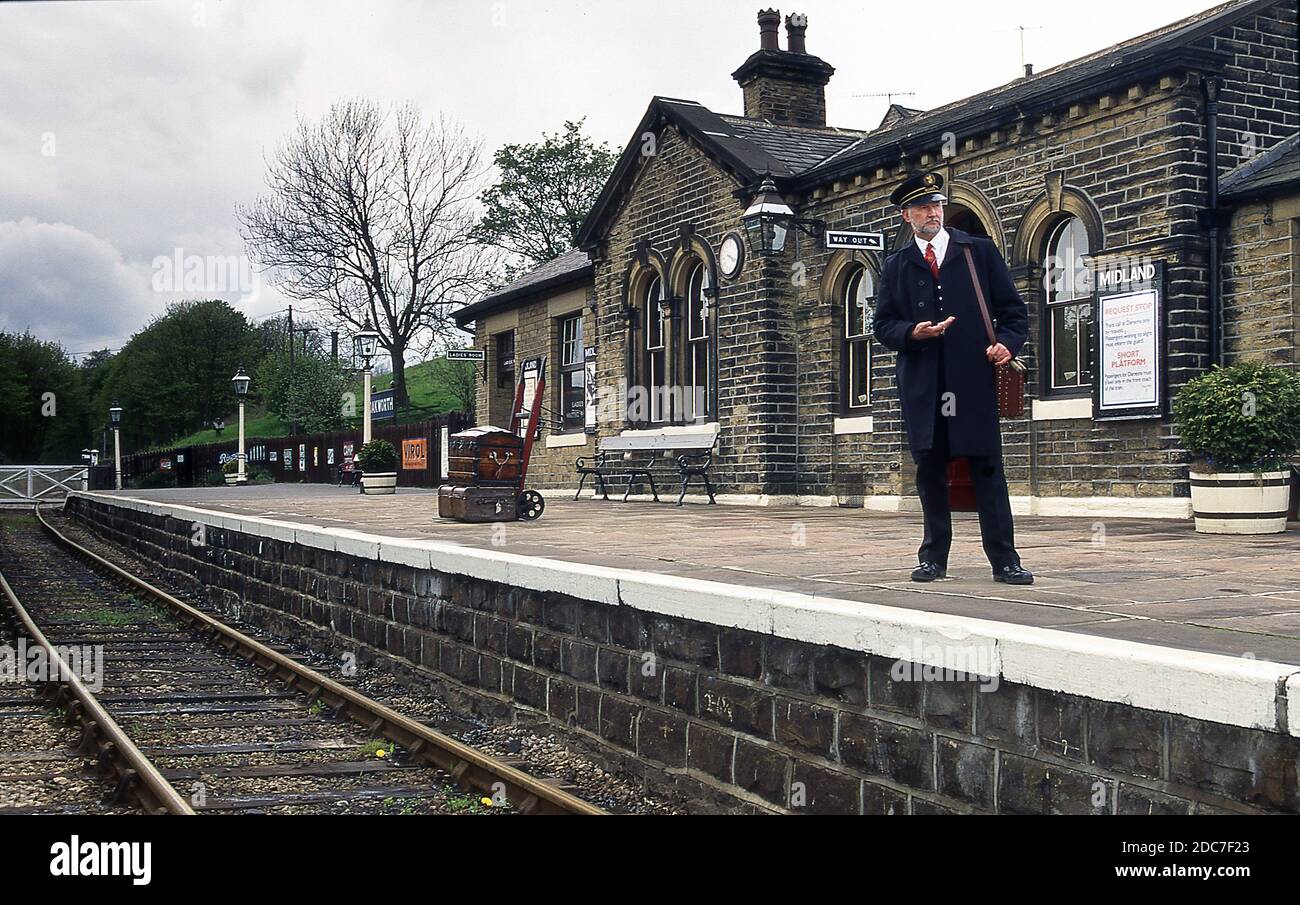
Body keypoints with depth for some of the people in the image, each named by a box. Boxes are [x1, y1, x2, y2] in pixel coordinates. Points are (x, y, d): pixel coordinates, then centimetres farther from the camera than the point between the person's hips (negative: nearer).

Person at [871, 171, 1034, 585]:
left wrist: (1007, 342, -10)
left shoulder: (980, 251, 9)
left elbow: (1013, 308, 8)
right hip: (922, 386, 2)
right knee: (930, 470, 6)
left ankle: (1004, 560, 2)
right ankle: (934, 558, 14)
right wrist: (911, 333, -10)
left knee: (987, 468, -2)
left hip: (974, 380, -1)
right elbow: (882, 323, 10)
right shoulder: (897, 265, 12)